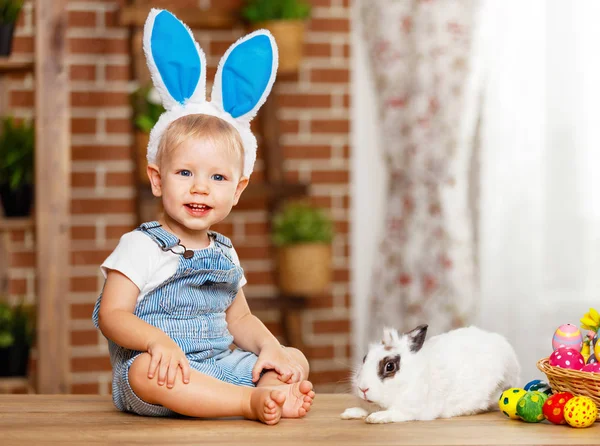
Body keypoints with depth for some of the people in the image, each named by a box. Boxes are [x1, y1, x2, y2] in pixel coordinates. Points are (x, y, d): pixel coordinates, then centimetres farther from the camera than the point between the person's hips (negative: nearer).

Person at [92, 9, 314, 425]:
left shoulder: (225, 253, 16)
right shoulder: (140, 246, -3)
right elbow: (112, 314, -10)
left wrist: (268, 346, -1)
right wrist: (157, 340, -29)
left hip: (221, 365, 7)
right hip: (166, 369, -7)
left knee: (295, 359, -7)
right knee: (147, 370, -39)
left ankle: (269, 396, -40)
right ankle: (253, 401, -46)